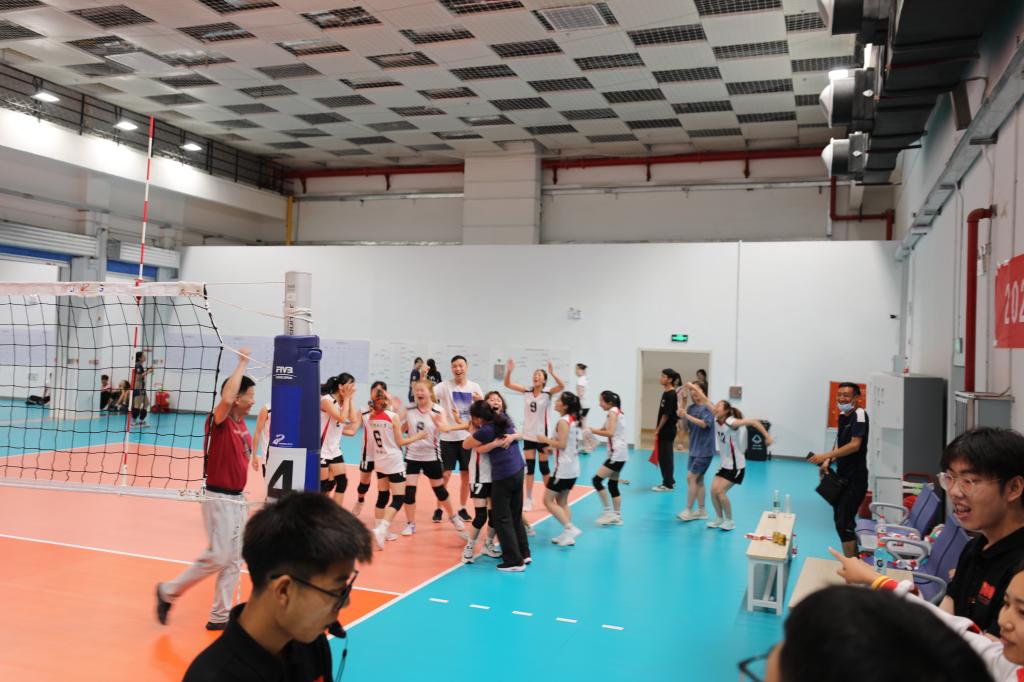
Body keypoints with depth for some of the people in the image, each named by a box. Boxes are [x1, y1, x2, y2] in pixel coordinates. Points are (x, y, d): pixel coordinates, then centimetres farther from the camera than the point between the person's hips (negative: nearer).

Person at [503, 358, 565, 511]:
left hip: (542, 434, -3)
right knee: (529, 467, 6)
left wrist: (552, 373, -41)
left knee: (544, 467, 6)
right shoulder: (527, 392, 1)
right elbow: (507, 384, -3)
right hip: (528, 434, 3)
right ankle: (528, 500, 13)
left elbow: (562, 386, -27)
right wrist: (509, 371, -20)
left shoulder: (547, 393, -9)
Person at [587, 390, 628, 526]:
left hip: (617, 454, -10)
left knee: (597, 480, -11)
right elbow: (603, 430, 18)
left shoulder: (613, 412, -11)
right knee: (613, 485, 13)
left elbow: (609, 433, -22)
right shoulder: (615, 412, 17)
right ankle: (617, 516, 17)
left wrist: (591, 430, -16)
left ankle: (608, 512, -7)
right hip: (617, 454, 10)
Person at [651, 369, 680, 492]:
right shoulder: (666, 393, 10)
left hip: (667, 430, -9)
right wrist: (658, 429, 14)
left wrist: (658, 430, -12)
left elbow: (666, 414, -18)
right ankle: (669, 481, 26)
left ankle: (668, 484, 6)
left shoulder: (670, 394, -17)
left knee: (665, 457, -2)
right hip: (665, 430, 9)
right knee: (665, 456, 16)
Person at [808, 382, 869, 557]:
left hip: (855, 477, -9)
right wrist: (828, 462, 5)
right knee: (840, 519, 18)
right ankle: (854, 560, 33)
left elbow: (854, 445, -26)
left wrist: (826, 455, -30)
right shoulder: (842, 416, 10)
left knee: (844, 522, -11)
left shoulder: (859, 414, -16)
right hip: (842, 475, 9)